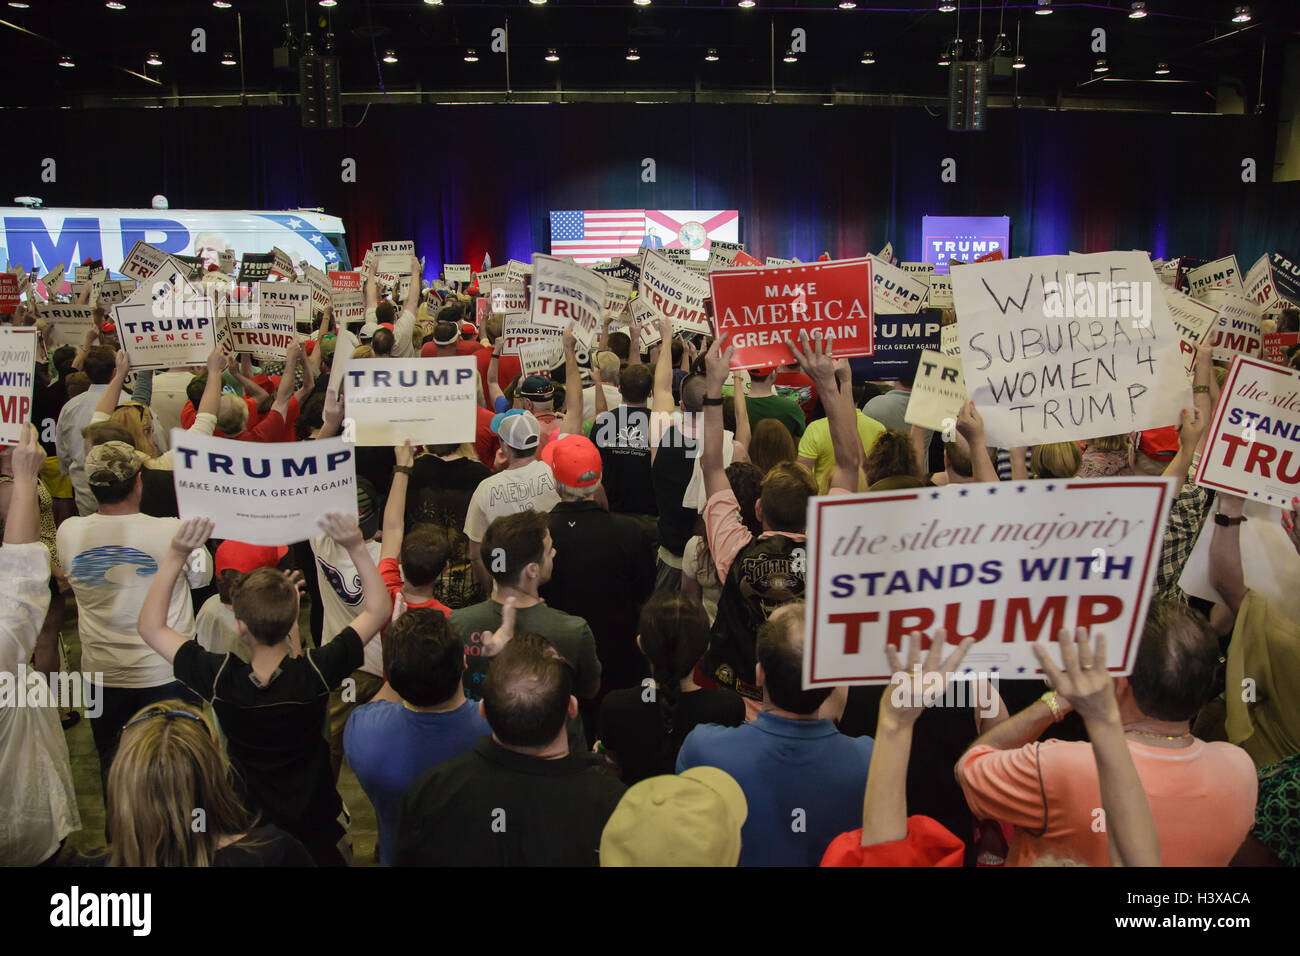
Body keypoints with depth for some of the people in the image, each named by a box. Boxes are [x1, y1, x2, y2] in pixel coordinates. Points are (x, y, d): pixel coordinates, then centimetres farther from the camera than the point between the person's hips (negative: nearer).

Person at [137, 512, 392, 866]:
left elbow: (151, 627, -13)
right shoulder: (317, 671, -28)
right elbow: (379, 610, -16)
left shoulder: (220, 679, -26)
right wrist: (356, 547, -22)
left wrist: (176, 555, -22)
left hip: (250, 829, 1)